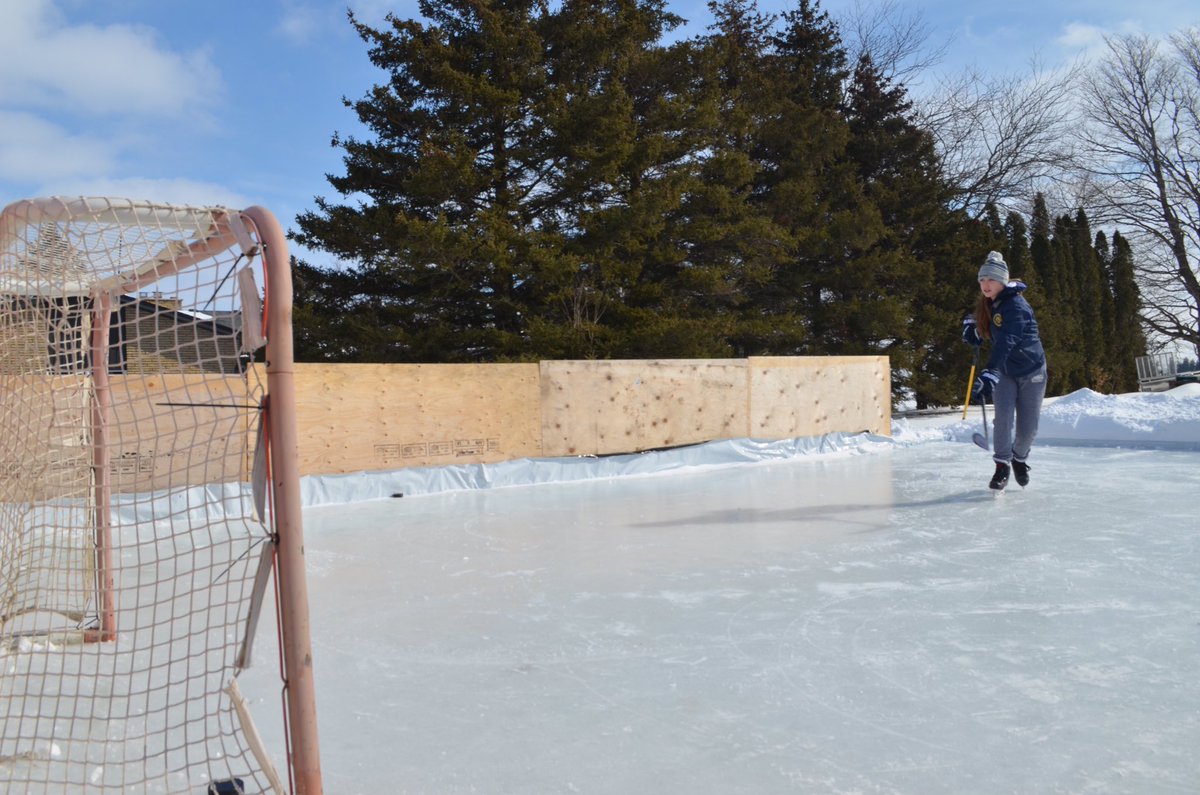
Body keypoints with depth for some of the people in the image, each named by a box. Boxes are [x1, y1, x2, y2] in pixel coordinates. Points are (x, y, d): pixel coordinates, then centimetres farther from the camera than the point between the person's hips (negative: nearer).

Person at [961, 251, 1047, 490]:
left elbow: (1006, 342, -37)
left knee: (1028, 428, 1)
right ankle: (1002, 466, -3)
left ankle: (1019, 459, 30)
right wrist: (972, 328, -5)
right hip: (1004, 372, 5)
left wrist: (989, 373, -48)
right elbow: (980, 337, 19)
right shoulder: (988, 306, 1)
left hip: (1031, 372, -5)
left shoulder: (1015, 304, -23)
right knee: (1003, 417, -15)